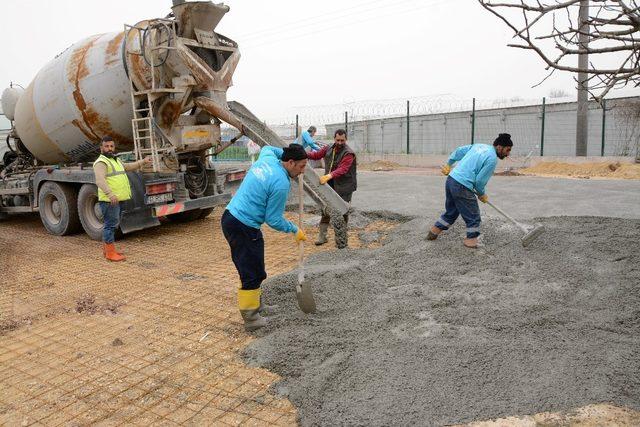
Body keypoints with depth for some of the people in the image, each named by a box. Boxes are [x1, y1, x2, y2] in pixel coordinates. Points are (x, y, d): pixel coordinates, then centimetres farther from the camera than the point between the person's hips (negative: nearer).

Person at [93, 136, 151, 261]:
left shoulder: (116, 160, 20)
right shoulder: (101, 162, -12)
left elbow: (129, 166, 35)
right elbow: (100, 180, -26)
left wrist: (143, 161, 24)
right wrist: (110, 194, -39)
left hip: (116, 199, 10)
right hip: (109, 200, -10)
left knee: (110, 224, 17)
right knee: (111, 224, -7)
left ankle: (106, 249, 28)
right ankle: (110, 253, -2)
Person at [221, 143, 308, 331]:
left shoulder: (267, 158, 6)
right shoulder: (281, 184, -18)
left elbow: (267, 148, 34)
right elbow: (273, 220, -12)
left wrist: (286, 151, 27)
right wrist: (294, 230, 2)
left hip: (229, 217, 10)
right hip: (243, 227, -10)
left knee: (249, 269, 20)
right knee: (252, 274, 0)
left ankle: (256, 304, 34)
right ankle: (251, 319, 9)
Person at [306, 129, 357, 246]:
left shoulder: (349, 153, -16)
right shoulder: (328, 148, 5)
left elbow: (342, 169, -29)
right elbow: (316, 155, 13)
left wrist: (330, 176, -45)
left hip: (344, 187, -5)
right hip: (330, 186, 5)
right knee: (326, 210, 6)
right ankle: (322, 235, 12)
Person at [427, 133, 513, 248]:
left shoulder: (479, 146, 13)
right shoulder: (492, 159, -11)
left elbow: (459, 151, 21)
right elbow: (480, 181, -10)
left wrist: (449, 165, 33)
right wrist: (482, 195, 8)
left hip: (451, 179, 9)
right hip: (462, 187, -9)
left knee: (451, 211, 25)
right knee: (473, 217, 4)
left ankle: (434, 231, 34)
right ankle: (472, 241, 11)